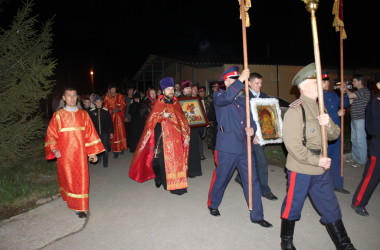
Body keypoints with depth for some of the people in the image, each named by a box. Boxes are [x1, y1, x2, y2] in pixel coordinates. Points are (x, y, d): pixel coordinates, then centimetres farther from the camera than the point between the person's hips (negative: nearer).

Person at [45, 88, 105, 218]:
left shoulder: (83, 114, 3)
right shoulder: (58, 115, 0)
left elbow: (90, 133, 5)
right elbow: (51, 134, 0)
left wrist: (92, 152, 4)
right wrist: (55, 150, -14)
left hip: (80, 153, 1)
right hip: (65, 154, -1)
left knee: (81, 180, 2)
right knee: (68, 178, 8)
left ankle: (81, 207, 11)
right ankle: (70, 200, 29)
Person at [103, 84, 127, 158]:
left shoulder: (120, 96, 5)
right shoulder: (106, 98, 1)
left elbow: (124, 105, 3)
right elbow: (105, 109, 0)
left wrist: (119, 109, -15)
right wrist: (111, 111, -17)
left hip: (119, 116, 1)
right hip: (111, 117, -1)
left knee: (121, 132, 0)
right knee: (114, 133, -2)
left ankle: (121, 147, 14)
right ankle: (115, 150, 4)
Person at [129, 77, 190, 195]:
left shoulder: (176, 103, 13)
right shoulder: (159, 103, 2)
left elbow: (182, 120, 13)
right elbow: (152, 119, -3)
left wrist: (186, 136, 7)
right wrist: (162, 115, -21)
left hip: (176, 137, 4)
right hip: (163, 136, -3)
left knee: (177, 160, 2)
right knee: (164, 159, -5)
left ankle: (178, 183, 12)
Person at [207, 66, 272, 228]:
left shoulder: (244, 100, 17)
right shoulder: (219, 96, 0)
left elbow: (251, 120, 18)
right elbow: (226, 98, -25)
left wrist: (252, 128, -4)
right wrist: (241, 80, -26)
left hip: (245, 147, 5)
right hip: (227, 147, -5)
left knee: (252, 180, 6)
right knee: (221, 178, 9)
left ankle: (257, 215, 19)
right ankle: (213, 204, 35)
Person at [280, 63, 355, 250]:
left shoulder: (319, 107, 10)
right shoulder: (295, 110, -16)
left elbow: (334, 135, 10)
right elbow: (293, 144, -21)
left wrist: (329, 124, -11)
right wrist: (316, 160, -17)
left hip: (321, 169, 7)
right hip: (301, 169, -7)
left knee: (331, 207, 17)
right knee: (292, 207, 10)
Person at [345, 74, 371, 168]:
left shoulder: (364, 91, -13)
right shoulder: (357, 92, 16)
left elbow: (350, 95, -24)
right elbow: (350, 101, 11)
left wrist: (346, 88, -4)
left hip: (360, 119, -10)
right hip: (354, 119, 10)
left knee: (360, 140, -3)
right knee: (354, 139, 16)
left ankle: (362, 161, 5)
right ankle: (354, 157, 28)